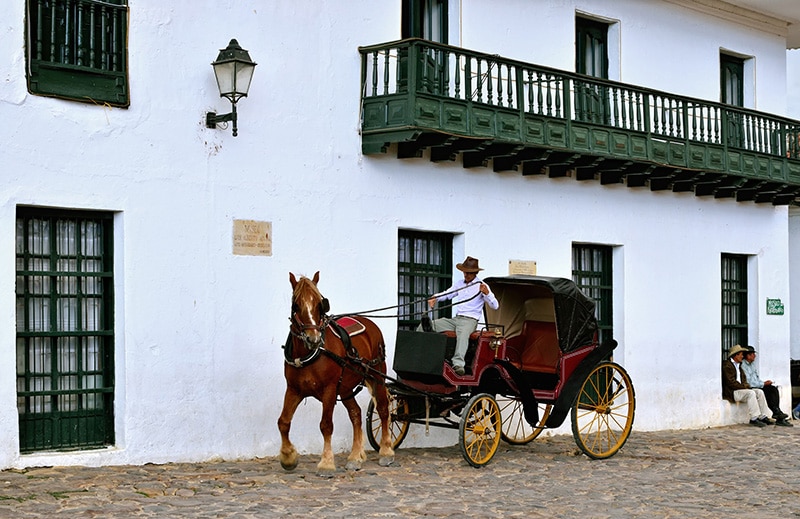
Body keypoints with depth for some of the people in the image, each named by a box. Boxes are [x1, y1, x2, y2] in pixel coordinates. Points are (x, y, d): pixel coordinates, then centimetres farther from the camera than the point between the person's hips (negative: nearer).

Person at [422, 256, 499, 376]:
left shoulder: (481, 286, 1)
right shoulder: (459, 284, 19)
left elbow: (495, 306, -5)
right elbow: (446, 294, 30)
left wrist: (487, 293, -24)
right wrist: (434, 298, 8)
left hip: (470, 320, -6)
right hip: (456, 319, 6)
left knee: (462, 335, -41)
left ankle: (458, 364, -57)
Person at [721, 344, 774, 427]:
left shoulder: (738, 365, 21)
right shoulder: (727, 365, -10)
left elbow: (744, 379, 23)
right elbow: (731, 382, -17)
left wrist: (746, 386, 1)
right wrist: (744, 387, -14)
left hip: (741, 389, 10)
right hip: (731, 392, -10)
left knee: (759, 392, -6)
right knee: (751, 393, -28)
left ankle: (763, 417, -10)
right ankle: (754, 419, -29)